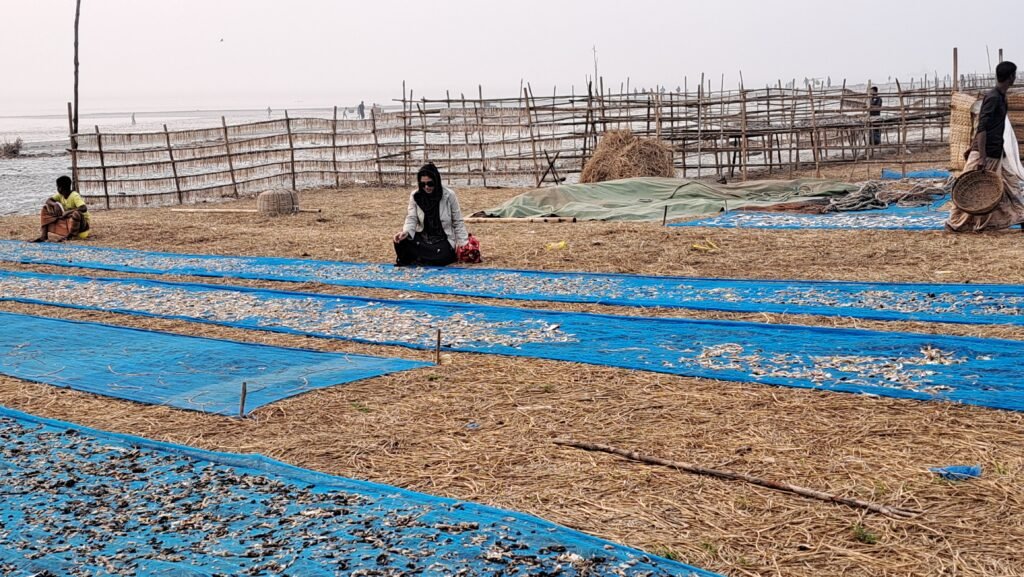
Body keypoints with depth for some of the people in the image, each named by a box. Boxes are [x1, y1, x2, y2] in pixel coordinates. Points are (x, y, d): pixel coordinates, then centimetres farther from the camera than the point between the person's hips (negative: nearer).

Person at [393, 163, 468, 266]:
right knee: (401, 241, -28)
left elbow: (458, 222, -2)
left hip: (443, 240, -2)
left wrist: (463, 243, -8)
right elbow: (411, 219, -5)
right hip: (423, 238, 2)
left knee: (440, 258, -35)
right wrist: (406, 232, -27)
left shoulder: (449, 195, -9)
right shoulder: (415, 196, -3)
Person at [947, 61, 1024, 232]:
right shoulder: (992, 97, -16)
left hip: (997, 153, 9)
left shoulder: (1000, 97, 12)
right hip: (986, 153, -9)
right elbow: (982, 128, -22)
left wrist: (972, 147, 21)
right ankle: (955, 223, 7)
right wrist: (982, 157, -26)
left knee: (1009, 185, 11)